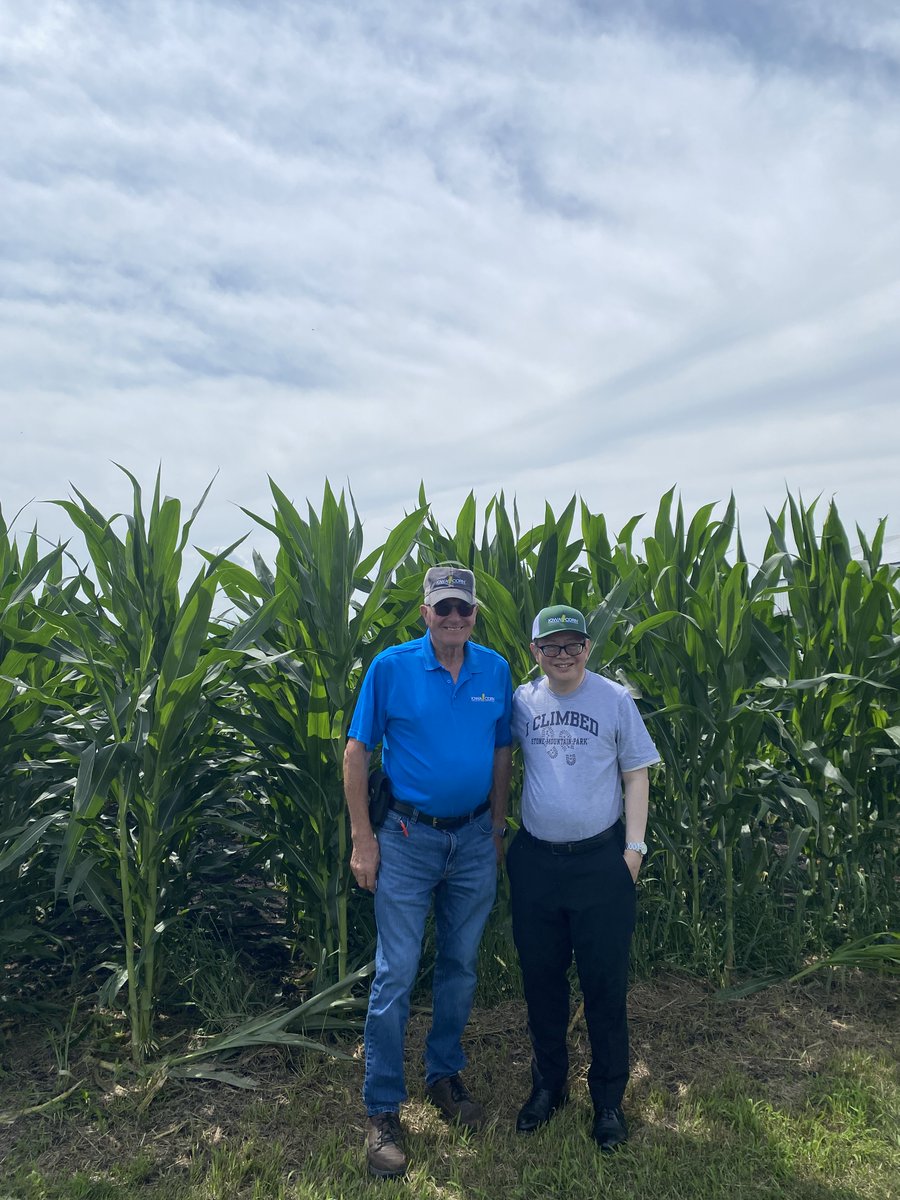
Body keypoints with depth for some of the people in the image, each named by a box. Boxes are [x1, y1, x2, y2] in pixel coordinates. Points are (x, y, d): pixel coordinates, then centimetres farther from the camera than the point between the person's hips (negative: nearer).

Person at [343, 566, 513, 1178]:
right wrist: (363, 840, -9)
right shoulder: (391, 666, -10)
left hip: (474, 840, 3)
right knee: (396, 975, 2)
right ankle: (383, 1110, 20)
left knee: (460, 966, 17)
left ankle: (445, 1075, 38)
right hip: (408, 838, -3)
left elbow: (502, 754, 8)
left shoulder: (496, 670, -1)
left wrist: (498, 832, 9)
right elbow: (357, 751, -7)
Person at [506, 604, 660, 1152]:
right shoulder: (521, 701, 1)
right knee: (542, 978, 15)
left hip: (601, 860, -2)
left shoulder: (615, 699, -4)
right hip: (536, 860, 3)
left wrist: (634, 846, -5)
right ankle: (549, 1084, 36)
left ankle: (609, 1099, 27)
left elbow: (636, 774, 0)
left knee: (606, 984, 8)